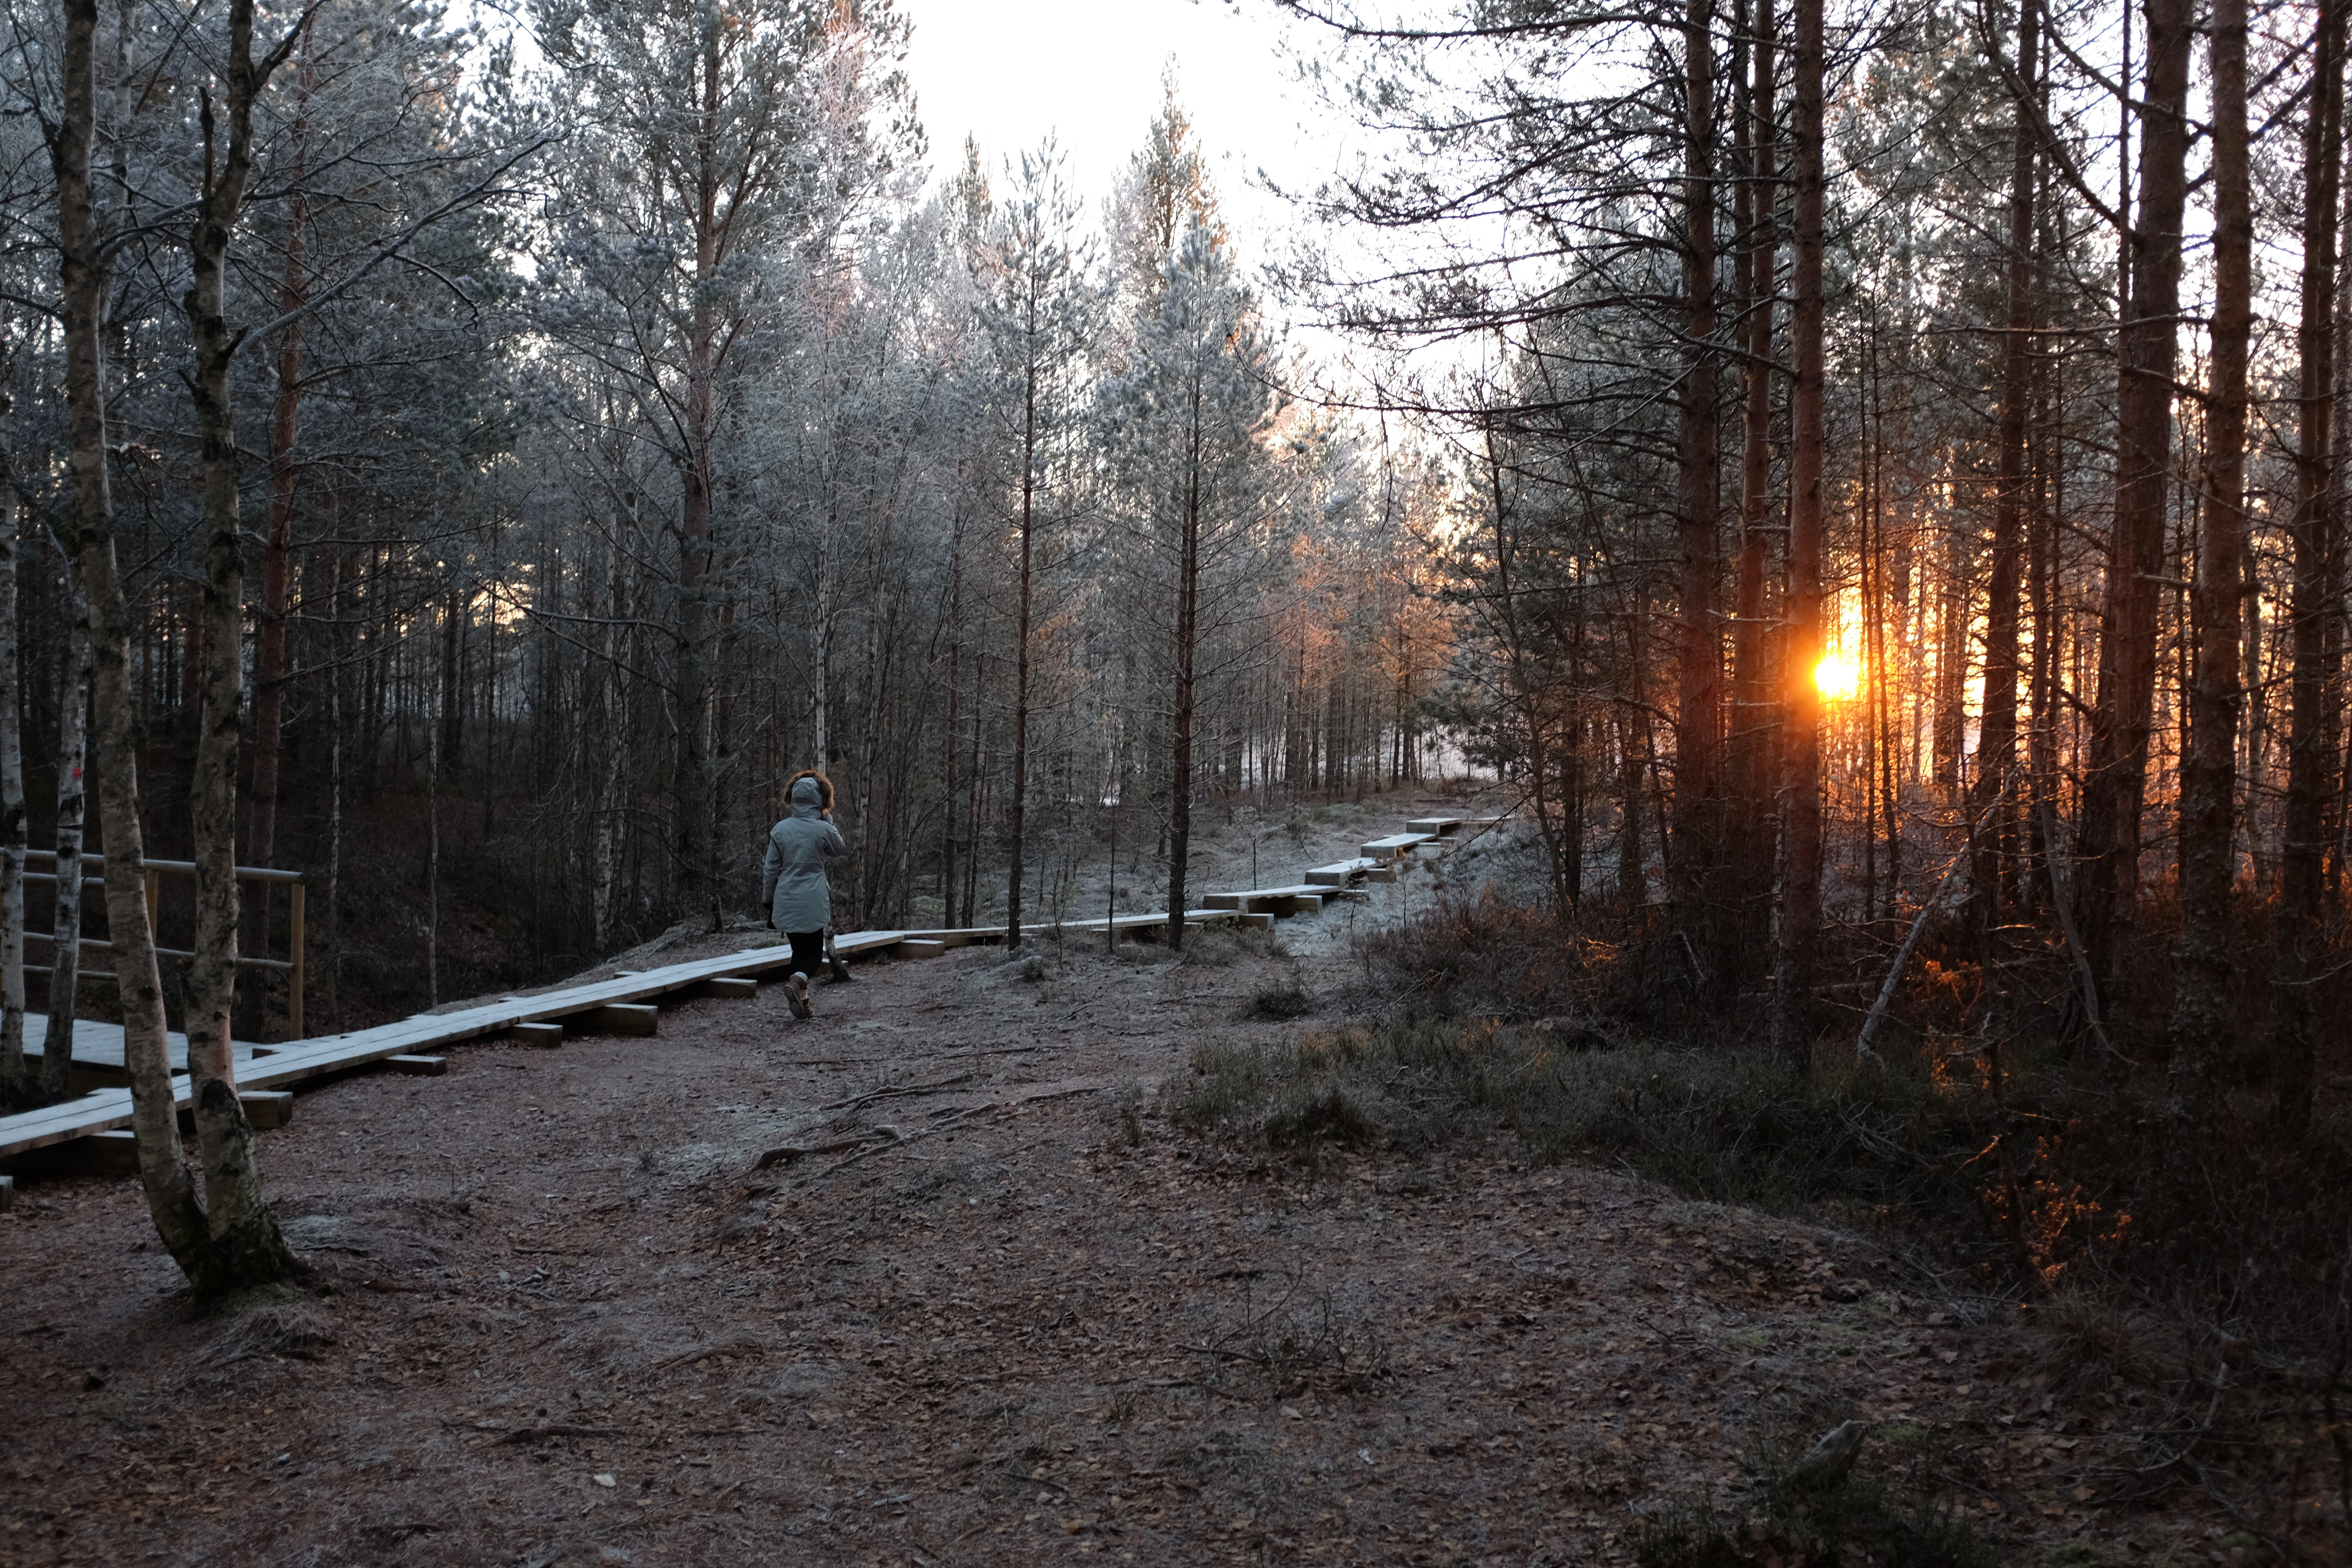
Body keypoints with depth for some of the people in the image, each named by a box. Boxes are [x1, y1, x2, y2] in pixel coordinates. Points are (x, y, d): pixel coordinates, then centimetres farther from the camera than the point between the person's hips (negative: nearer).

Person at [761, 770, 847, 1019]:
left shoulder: (780, 829, -2)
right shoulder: (823, 830, -12)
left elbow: (771, 870, 3)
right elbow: (842, 848, 10)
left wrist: (768, 901, 14)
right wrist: (828, 819, 7)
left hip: (786, 903, 3)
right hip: (813, 902, -3)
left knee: (799, 950, 19)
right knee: (814, 953, 8)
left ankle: (802, 1002, 18)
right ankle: (798, 980, -22)